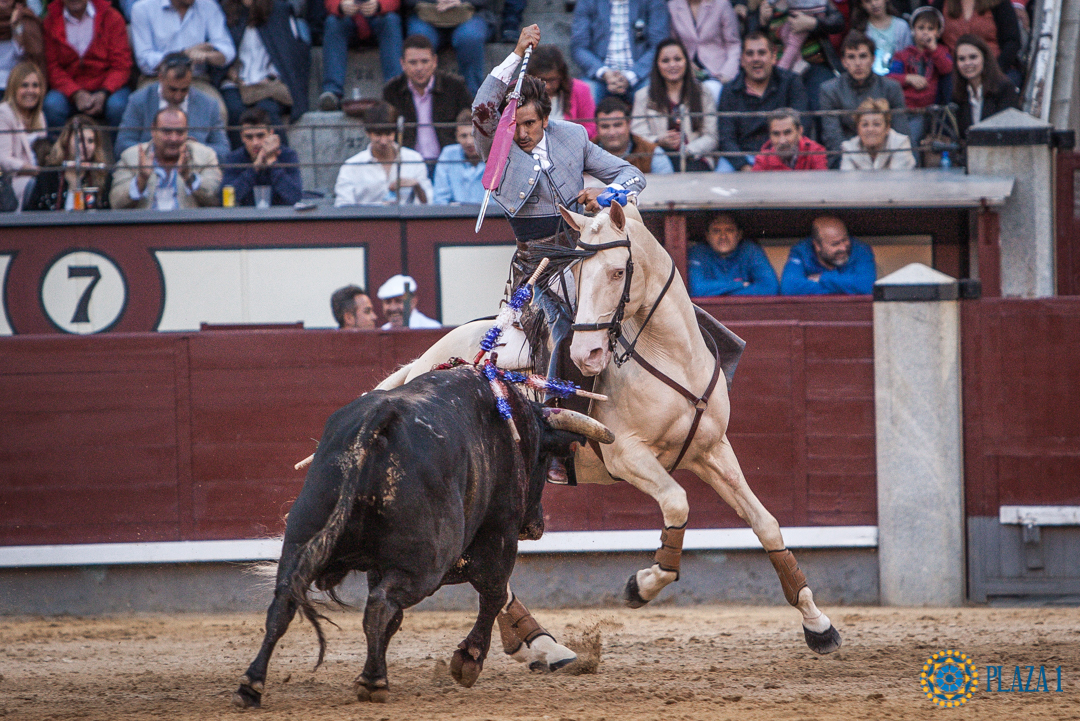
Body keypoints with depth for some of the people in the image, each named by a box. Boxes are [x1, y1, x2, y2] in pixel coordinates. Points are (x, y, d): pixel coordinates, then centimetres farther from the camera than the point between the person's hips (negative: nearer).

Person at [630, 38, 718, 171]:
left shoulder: (703, 95, 14)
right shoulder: (643, 96, 15)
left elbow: (711, 137, 5)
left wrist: (687, 151, -14)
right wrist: (660, 142, -18)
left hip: (694, 160, 1)